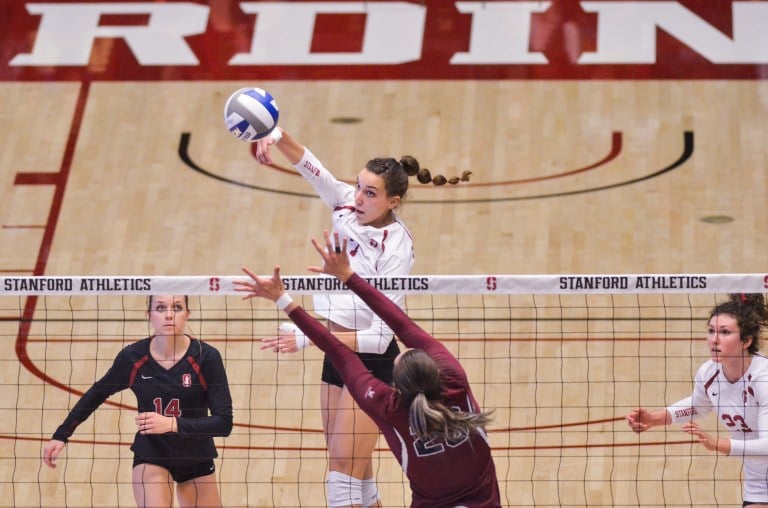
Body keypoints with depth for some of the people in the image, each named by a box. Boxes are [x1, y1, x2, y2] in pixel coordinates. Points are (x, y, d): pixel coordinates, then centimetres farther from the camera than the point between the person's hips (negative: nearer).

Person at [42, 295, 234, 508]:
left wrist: (172, 424, -32)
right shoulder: (132, 357, -14)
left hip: (197, 460, 1)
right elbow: (97, 394, 5)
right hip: (150, 458, -1)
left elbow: (224, 422, -21)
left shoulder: (206, 357, -18)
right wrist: (61, 435, 3)